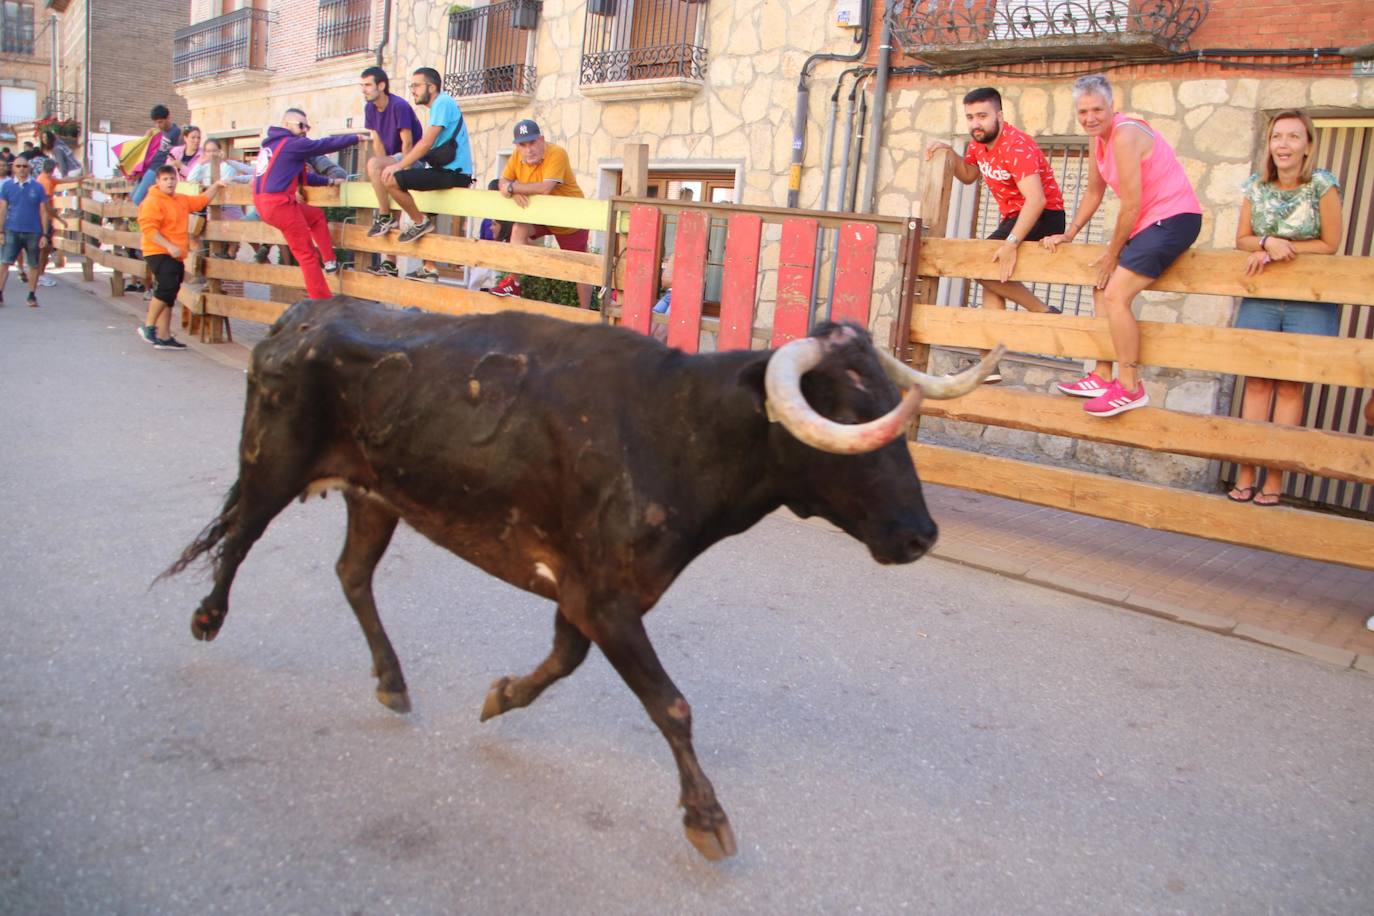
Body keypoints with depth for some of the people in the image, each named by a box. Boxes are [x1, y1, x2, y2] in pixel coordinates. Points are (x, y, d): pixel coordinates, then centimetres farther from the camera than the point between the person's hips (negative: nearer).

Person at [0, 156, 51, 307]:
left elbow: (43, 212, 3)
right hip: (12, 231, 0)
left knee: (34, 265, 7)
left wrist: (44, 235, -1)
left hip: (33, 232, 0)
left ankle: (32, 296, 18)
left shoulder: (37, 187, 1)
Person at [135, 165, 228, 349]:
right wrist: (169, 246, -25)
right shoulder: (152, 201, -10)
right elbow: (148, 229, -18)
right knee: (167, 286, -23)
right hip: (158, 253, -9)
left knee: (169, 296, 11)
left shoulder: (182, 200, 15)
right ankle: (148, 326, -10)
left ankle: (164, 336, 17)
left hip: (176, 256, 9)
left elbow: (202, 200, 28)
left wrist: (216, 185, 16)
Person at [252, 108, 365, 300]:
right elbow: (325, 144, -5)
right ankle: (322, 301, 2)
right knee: (307, 253, -2)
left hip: (265, 203, 9)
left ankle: (330, 261, 20)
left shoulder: (271, 145, 21)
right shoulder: (293, 144, -7)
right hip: (279, 204, -9)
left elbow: (299, 175, 26)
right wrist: (356, 137, 5)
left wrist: (329, 181, 26)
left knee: (317, 215, 26)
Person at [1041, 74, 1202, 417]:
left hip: (1174, 218, -10)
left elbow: (1131, 205, -19)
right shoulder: (1099, 137, 8)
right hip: (1148, 220, 10)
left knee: (1116, 295, -18)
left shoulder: (1124, 136, -20)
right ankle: (1102, 377, 18)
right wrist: (1069, 234, 15)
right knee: (1102, 288, 13)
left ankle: (1130, 389, -11)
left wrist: (1113, 254, -9)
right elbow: (1094, 192, 19)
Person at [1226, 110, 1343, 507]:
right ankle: (1246, 474, 4)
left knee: (1290, 386, 0)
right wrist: (1267, 243, -14)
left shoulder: (1322, 185, -9)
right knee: (1257, 382, 0)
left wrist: (1281, 249, -15)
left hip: (1308, 301, -2)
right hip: (1261, 298, 3)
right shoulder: (1256, 186, 1)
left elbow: (1330, 244, -6)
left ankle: (1275, 479, 6)